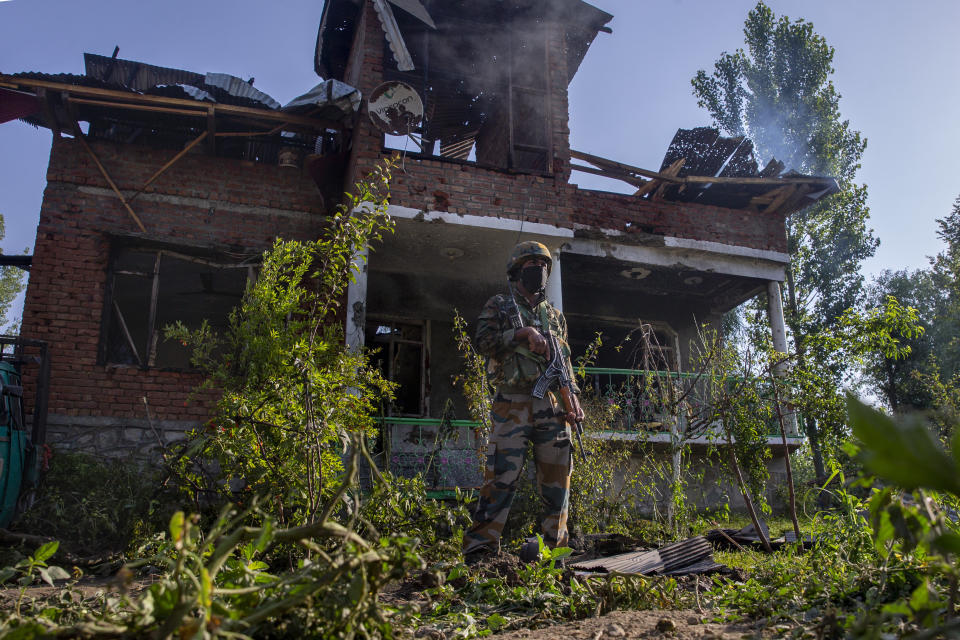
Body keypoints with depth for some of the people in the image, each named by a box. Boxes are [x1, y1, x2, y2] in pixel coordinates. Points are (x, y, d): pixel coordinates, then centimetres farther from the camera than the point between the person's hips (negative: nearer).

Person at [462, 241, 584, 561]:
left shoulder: (555, 315, 22)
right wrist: (524, 332, -16)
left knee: (557, 481, 6)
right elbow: (483, 340, -8)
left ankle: (556, 549, 17)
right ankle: (478, 550, -5)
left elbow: (566, 364, 21)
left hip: (552, 407, 5)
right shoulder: (499, 306, 9)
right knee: (501, 478, -11)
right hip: (513, 407, -5)